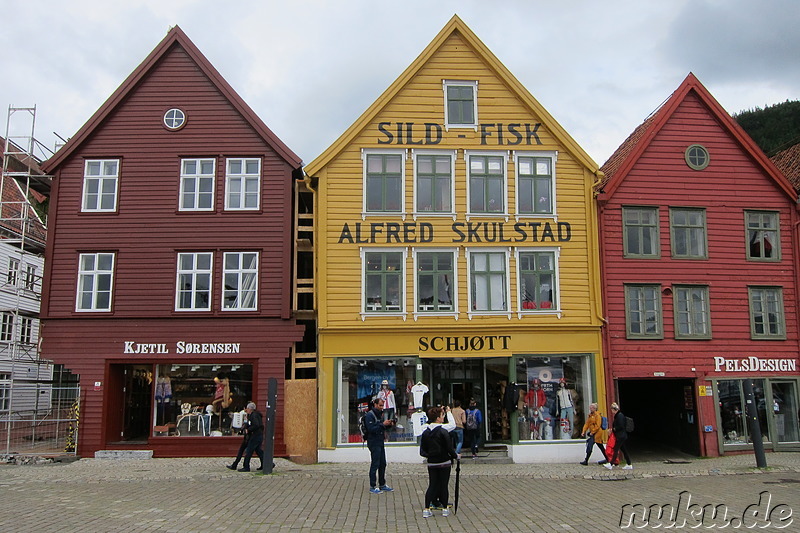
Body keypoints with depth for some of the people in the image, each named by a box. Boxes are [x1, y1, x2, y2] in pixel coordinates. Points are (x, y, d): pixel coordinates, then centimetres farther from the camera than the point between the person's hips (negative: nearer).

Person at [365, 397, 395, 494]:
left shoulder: (380, 414, 15)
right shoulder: (369, 415, -13)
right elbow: (371, 429, -22)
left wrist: (389, 425, 4)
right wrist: (382, 424, -23)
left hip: (380, 442, 9)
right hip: (374, 443, -9)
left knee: (383, 464, 12)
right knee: (375, 464, -5)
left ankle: (382, 485, 21)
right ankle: (373, 487, 1)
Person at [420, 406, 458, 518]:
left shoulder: (425, 433, 0)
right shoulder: (443, 431, -15)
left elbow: (422, 451, 2)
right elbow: (450, 448, -13)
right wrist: (455, 456, 4)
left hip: (432, 463, 4)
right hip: (444, 462, -4)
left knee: (432, 485, 10)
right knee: (444, 485, 8)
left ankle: (426, 509, 4)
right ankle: (445, 509, 16)